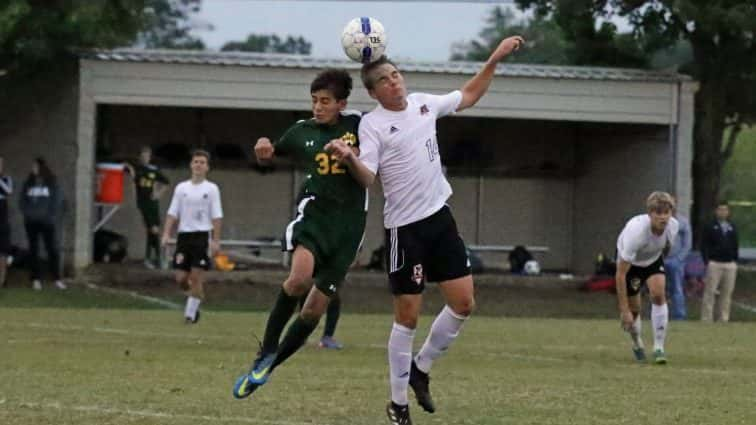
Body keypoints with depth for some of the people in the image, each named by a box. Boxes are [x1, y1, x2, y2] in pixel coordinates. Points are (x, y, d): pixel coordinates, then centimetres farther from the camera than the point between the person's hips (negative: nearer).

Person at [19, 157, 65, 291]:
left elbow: (57, 201, -3)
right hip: (31, 222, 3)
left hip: (47, 221, -3)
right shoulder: (29, 183, 7)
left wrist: (54, 217, -11)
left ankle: (57, 279, 1)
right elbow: (22, 200, 9)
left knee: (53, 249, -4)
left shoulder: (52, 183, -1)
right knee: (33, 250, 4)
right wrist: (27, 213, -6)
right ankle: (36, 279, 8)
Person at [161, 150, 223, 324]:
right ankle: (196, 296, 27)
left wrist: (216, 240, -9)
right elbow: (173, 213, 10)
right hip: (184, 235, 3)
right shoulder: (181, 188, 11)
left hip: (202, 235, -3)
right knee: (181, 278, -1)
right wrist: (166, 234, -2)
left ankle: (191, 312, -1)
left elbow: (216, 216, -1)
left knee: (196, 276, -8)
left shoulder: (211, 189, 3)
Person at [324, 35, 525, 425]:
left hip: (440, 216, 6)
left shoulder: (422, 103, 8)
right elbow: (367, 176, -19)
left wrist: (495, 58, 19)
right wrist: (349, 159, -40)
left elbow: (468, 96, 24)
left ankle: (421, 368, 23)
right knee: (408, 316, -3)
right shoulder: (372, 123, -9)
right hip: (405, 227, -6)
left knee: (463, 303, 2)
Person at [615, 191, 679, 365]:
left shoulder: (673, 226, -26)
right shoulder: (636, 232, -42)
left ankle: (659, 347, -16)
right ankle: (637, 344, 34)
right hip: (630, 262, -3)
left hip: (653, 260, 3)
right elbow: (620, 274, -38)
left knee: (658, 294, -22)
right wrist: (624, 310, -38)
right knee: (633, 310, 1)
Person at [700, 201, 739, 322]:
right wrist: (707, 261, -11)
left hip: (730, 264, 4)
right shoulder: (710, 227, 1)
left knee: (727, 293, 5)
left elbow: (735, 246, 18)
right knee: (709, 292, -7)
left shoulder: (732, 228, 14)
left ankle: (724, 318, 10)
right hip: (714, 263, -4)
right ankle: (706, 318, -5)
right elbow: (704, 245, -2)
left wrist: (735, 261, 11)